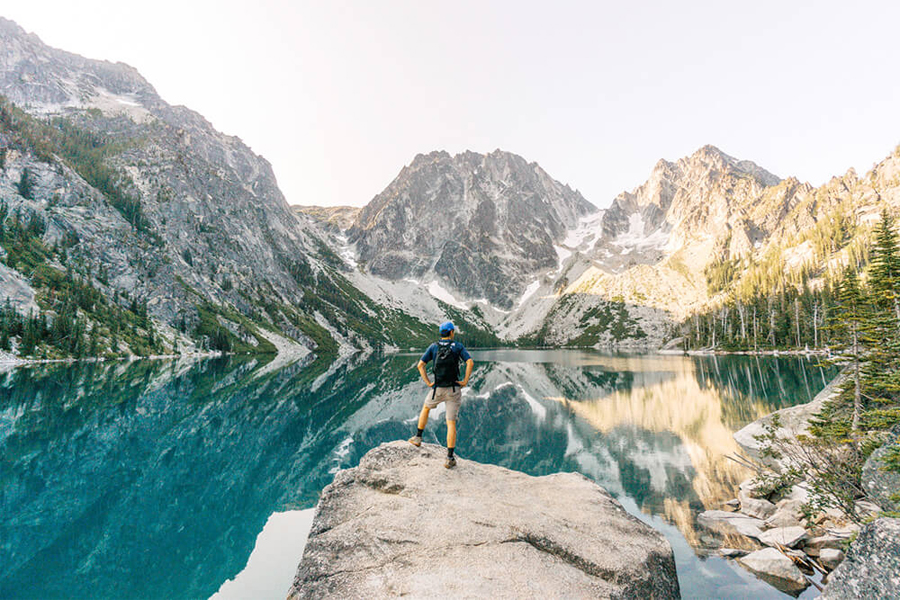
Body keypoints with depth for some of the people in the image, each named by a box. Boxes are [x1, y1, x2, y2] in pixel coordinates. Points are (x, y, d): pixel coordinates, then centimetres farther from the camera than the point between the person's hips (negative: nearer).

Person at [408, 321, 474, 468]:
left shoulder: (433, 347, 4)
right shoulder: (458, 346, 1)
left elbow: (420, 365, -4)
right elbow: (470, 362, -14)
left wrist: (428, 383, 2)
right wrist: (465, 381, -7)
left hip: (438, 389, 1)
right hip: (454, 389, -1)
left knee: (425, 408, 31)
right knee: (451, 423, 2)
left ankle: (418, 437, 36)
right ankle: (450, 458, -1)